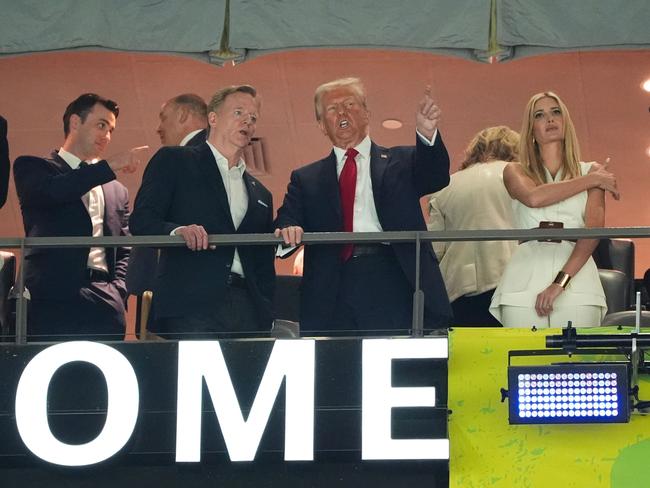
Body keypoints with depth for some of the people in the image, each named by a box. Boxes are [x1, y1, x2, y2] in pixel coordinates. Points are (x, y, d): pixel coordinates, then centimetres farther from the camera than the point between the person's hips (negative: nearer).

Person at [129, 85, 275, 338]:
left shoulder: (260, 194, 28)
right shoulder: (173, 161, 11)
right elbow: (141, 221, -1)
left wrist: (267, 316, 10)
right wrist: (177, 230, -21)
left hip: (249, 310, 5)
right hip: (192, 306, -5)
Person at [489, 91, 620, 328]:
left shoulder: (590, 171, 16)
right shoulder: (516, 171, 18)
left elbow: (593, 229, 1)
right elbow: (534, 197, -6)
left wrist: (560, 282, -13)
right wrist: (591, 181, 0)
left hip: (576, 278, 0)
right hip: (526, 279, 0)